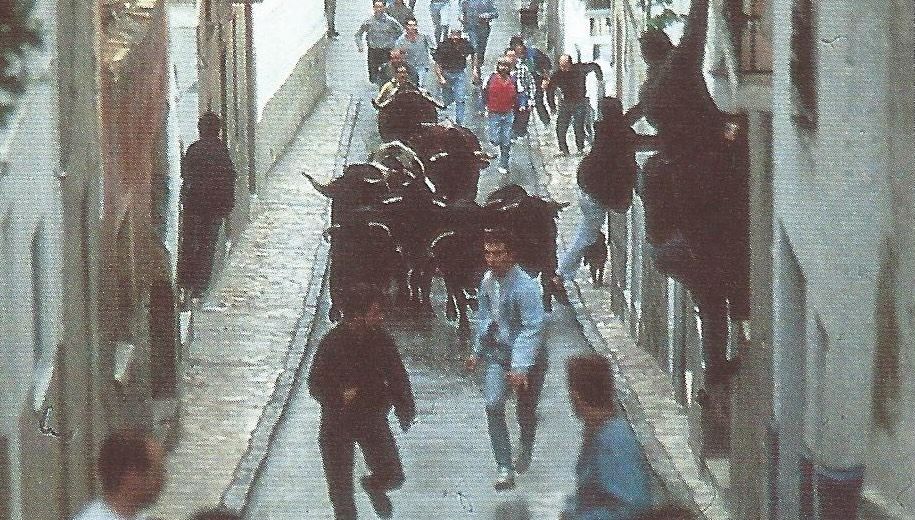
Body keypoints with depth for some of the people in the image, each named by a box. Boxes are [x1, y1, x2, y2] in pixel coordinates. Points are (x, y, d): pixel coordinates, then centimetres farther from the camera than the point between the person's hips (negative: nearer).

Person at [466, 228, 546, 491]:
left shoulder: (526, 287, -27)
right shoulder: (488, 281, -5)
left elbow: (532, 329, -29)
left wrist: (520, 367, -35)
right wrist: (477, 351, 16)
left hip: (528, 356, -5)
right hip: (497, 351, 5)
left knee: (526, 411, 13)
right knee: (493, 406, -13)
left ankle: (525, 449, 45)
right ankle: (505, 468, -10)